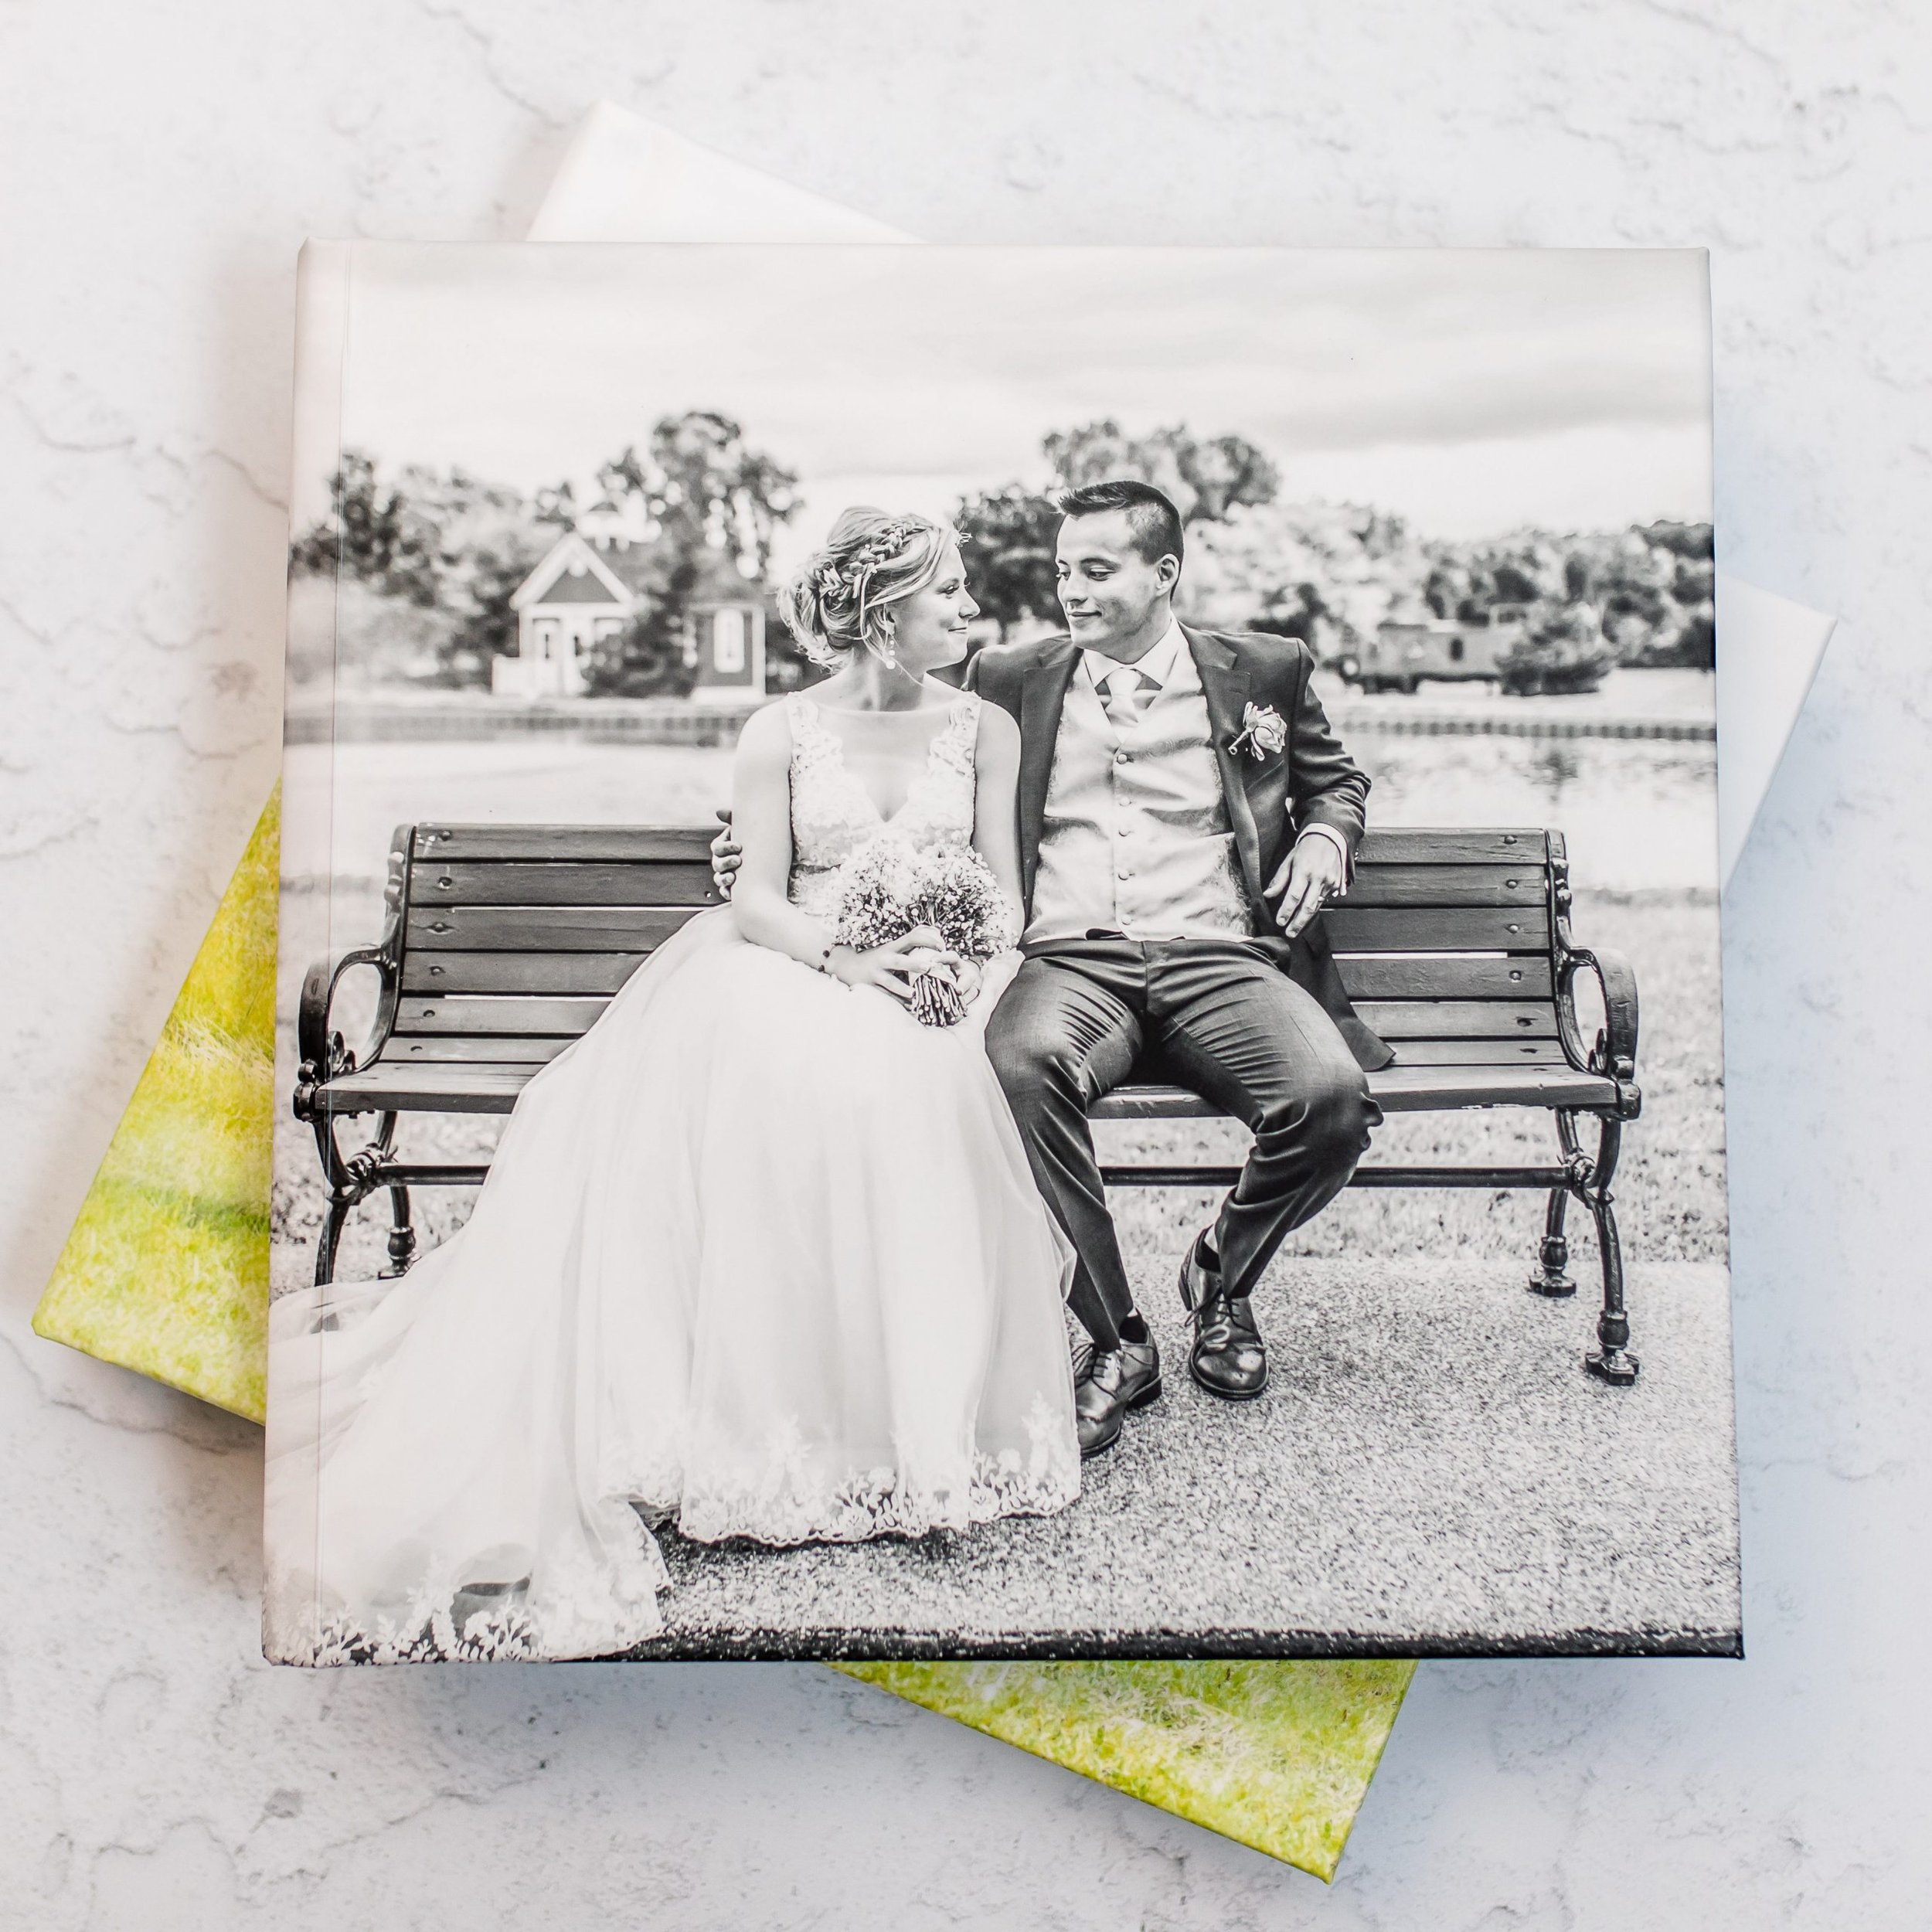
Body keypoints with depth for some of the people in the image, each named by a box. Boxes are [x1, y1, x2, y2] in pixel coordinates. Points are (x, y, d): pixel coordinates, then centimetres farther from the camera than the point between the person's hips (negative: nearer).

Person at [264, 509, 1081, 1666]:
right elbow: (759, 900, 0)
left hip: (932, 999, 1)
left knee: (904, 1084, -35)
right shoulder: (780, 734, 7)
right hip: (790, 975, -1)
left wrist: (965, 968, -13)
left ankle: (917, 1417, -25)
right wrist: (848, 959, -19)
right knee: (739, 1077, -35)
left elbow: (1006, 899, 9)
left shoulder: (986, 729, 13)